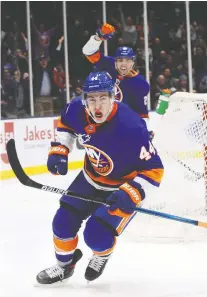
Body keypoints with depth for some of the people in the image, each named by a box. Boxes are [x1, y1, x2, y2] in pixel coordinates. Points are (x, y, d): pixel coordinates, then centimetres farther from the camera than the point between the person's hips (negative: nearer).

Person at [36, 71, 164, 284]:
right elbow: (65, 124, 7)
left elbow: (154, 170, -31)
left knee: (96, 235, -14)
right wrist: (59, 150, -5)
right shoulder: (77, 111, -20)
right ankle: (64, 265, 36)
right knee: (63, 223, 7)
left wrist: (131, 194, -41)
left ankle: (102, 256, 24)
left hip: (124, 185, -6)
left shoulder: (130, 128, -38)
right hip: (91, 178, 6)